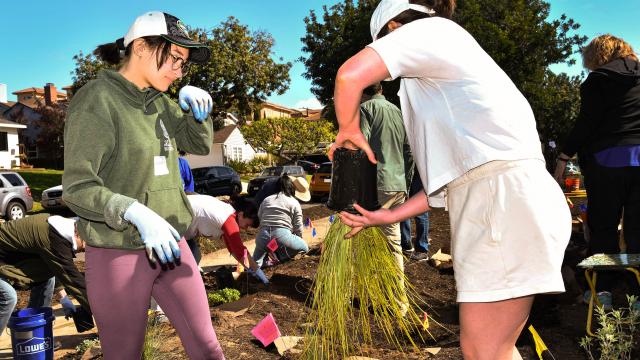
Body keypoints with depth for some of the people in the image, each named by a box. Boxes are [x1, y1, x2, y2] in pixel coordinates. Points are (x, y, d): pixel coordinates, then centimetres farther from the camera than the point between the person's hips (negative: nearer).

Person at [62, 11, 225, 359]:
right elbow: (77, 187, -19)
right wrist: (136, 213, -34)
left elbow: (200, 144, 19)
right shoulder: (96, 100, -13)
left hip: (169, 245, 7)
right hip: (118, 253, -6)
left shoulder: (160, 102, 8)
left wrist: (198, 112, -2)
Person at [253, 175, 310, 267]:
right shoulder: (294, 203, 9)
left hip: (263, 236, 5)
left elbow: (258, 219, 20)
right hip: (282, 235, -5)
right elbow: (298, 227, 7)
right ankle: (279, 256, 5)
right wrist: (298, 240, 27)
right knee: (304, 247, 21)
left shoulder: (266, 200, 21)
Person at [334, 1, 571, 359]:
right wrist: (390, 216, 22)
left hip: (505, 198, -10)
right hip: (493, 199, 10)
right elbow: (448, 176, 22)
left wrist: (349, 131, 5)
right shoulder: (435, 80, 28)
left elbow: (351, 75, -14)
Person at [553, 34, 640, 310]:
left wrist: (564, 156, -5)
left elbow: (587, 123, -9)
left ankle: (602, 290, 7)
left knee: (603, 227, 6)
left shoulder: (597, 80, -3)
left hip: (608, 159, -4)